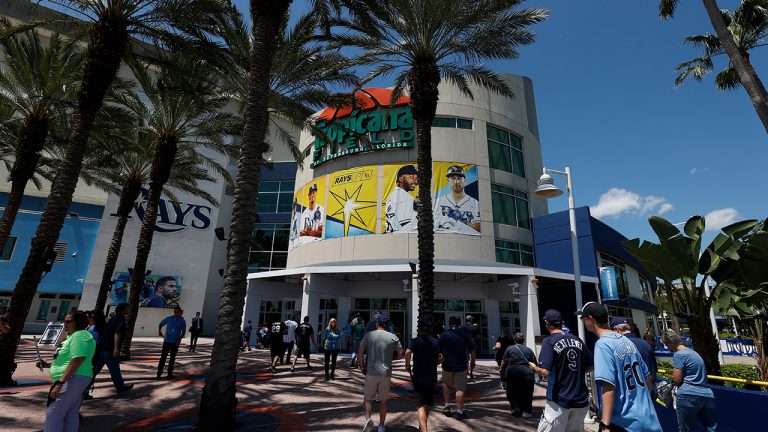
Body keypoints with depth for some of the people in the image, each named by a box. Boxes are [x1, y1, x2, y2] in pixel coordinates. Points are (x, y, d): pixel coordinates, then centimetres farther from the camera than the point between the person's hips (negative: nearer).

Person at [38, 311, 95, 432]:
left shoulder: (79, 335, -16)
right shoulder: (74, 336, 18)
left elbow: (76, 361, -24)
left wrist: (60, 383, -24)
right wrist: (48, 365, 15)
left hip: (73, 380, -11)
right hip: (74, 380, 11)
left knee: (53, 414, -4)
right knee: (71, 414, 14)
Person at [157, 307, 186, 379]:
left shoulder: (182, 321, -6)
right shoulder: (168, 318, -5)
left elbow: (183, 331, -1)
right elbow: (160, 324, 10)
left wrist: (180, 339, -13)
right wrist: (159, 331, -7)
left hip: (175, 343, 0)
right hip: (167, 341, 0)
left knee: (172, 358, 9)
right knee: (163, 357, -1)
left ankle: (170, 373, 20)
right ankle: (159, 372, 12)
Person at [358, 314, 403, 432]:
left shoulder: (368, 335, -3)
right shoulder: (393, 337, 0)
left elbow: (360, 353, -6)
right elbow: (400, 353, 1)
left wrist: (362, 367, 5)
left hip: (371, 373, -1)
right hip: (386, 373, 1)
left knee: (368, 398, 14)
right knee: (383, 401, 15)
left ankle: (368, 419, -7)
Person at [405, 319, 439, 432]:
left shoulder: (416, 341, -11)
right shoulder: (435, 341, 5)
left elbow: (408, 352, -29)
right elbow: (440, 358, 8)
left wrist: (407, 365, -14)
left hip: (419, 376, -5)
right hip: (432, 377, 5)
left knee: (421, 405, 1)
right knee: (427, 404, 20)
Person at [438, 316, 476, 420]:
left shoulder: (444, 334, -6)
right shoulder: (464, 335, 0)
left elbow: (438, 349, -9)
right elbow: (472, 349, 3)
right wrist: (472, 359, 17)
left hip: (447, 365, 0)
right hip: (461, 365, 0)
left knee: (446, 385, 21)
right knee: (460, 388, 4)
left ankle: (447, 406, 19)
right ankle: (459, 411, 3)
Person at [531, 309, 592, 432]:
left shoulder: (549, 341, -13)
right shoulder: (577, 340, 5)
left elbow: (545, 372, -21)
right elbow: (591, 365, 12)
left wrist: (534, 367, -1)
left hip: (559, 400, -6)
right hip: (581, 399, 6)